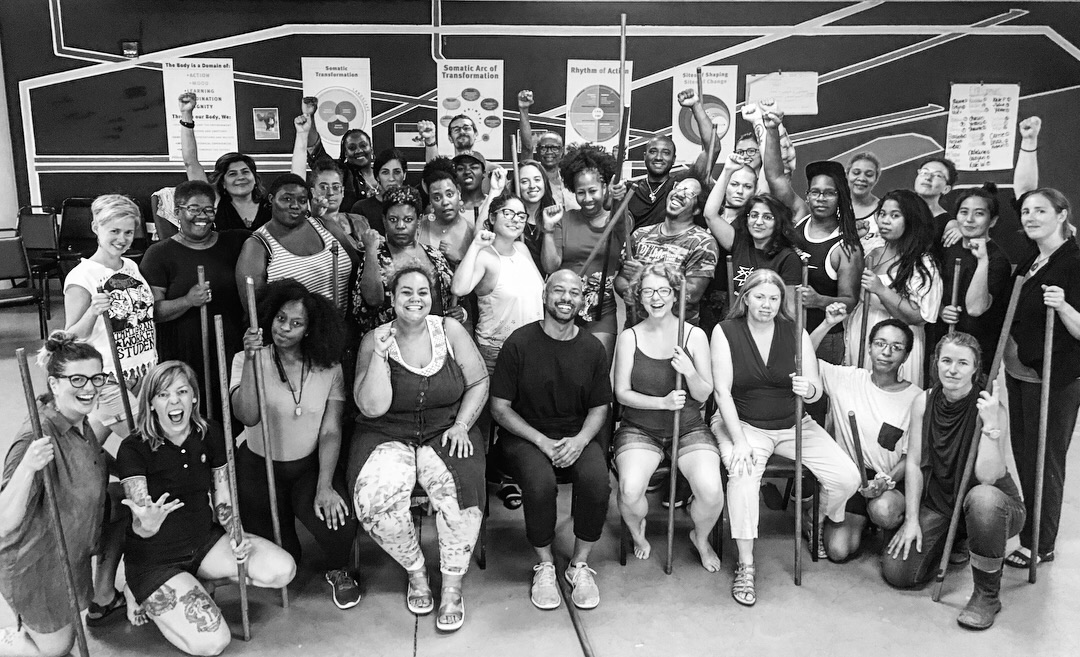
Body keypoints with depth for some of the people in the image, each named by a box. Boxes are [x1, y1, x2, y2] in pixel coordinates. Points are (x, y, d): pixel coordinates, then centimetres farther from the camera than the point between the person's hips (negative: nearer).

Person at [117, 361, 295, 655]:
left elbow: (223, 499, 5)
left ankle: (196, 583, 8)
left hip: (204, 542, 5)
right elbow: (139, 527, -22)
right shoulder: (134, 449, -17)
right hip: (155, 558, -5)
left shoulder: (210, 434, -3)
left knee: (282, 569, -14)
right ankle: (143, 595, 7)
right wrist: (147, 523, -46)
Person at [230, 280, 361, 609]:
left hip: (310, 465, 0)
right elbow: (247, 417, -24)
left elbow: (331, 432, -8)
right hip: (259, 466, 0)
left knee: (338, 518, -26)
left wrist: (324, 486, -19)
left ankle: (339, 572, 8)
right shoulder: (247, 359, -9)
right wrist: (250, 360, -33)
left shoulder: (328, 368, -6)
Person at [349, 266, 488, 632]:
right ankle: (415, 571, 3)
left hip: (444, 433, 0)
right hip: (387, 436, 0)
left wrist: (461, 425, -8)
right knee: (376, 499, -27)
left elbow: (479, 382, 6)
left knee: (461, 490, -29)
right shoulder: (374, 341, -1)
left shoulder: (450, 330, 2)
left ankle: (452, 588, -7)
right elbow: (372, 407, -11)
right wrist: (381, 354, -18)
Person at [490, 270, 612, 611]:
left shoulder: (592, 348, 3)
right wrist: (542, 441, -15)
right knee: (540, 483, -32)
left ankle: (580, 564, -3)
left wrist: (580, 440, -11)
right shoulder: (519, 343, -6)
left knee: (597, 480, -27)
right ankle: (545, 565, -4)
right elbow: (500, 407, -5)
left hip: (578, 435, 3)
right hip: (526, 435, -2)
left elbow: (600, 407, 9)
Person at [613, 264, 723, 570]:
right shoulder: (629, 337, -1)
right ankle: (638, 534, 13)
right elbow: (622, 393, -3)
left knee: (711, 491, -23)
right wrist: (662, 402, -19)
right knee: (630, 490, -26)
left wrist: (690, 372, -22)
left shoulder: (695, 335, 0)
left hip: (689, 429, 1)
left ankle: (701, 538, 14)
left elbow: (704, 395, 0)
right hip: (639, 429, 0)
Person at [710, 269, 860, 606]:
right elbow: (722, 390, -11)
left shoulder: (795, 332, 0)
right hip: (742, 423, -3)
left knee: (847, 477, -11)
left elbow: (816, 389, -1)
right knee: (743, 475, -33)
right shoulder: (725, 332, -7)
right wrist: (739, 441, -21)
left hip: (793, 424, 3)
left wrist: (808, 389, -27)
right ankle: (745, 566, -19)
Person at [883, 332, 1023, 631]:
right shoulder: (923, 402, -6)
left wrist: (991, 424, -35)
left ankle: (987, 595, -18)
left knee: (982, 497, -41)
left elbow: (986, 477, -27)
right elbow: (914, 463, -4)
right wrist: (911, 519, -9)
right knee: (896, 571, -11)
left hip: (995, 505, -4)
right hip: (938, 503, 4)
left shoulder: (988, 407, -17)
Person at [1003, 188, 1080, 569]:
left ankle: (1040, 545, 13)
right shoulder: (1027, 262, 10)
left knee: (1044, 459, 1)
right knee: (1022, 454, 13)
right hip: (1019, 373, 7)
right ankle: (1030, 532, 25)